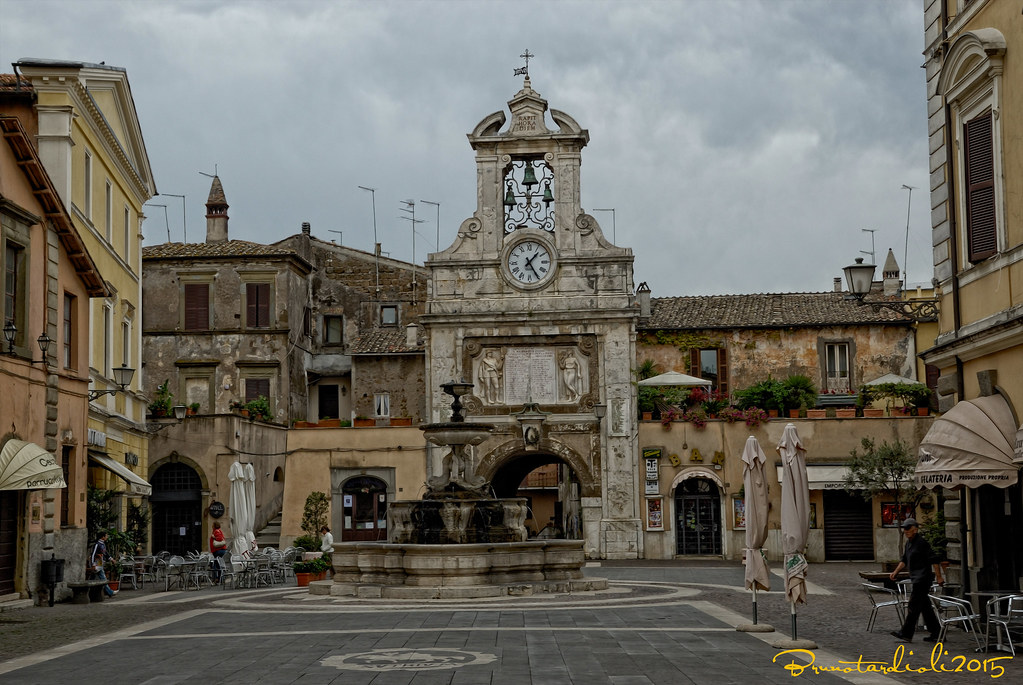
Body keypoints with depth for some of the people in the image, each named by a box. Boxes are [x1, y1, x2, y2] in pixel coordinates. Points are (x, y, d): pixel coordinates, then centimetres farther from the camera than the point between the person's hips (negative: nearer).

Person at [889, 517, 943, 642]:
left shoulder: (922, 542, -14)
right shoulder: (909, 542, 16)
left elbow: (934, 560, -16)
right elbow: (904, 560, 24)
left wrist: (939, 577, -18)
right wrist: (896, 571, 12)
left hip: (923, 578, -10)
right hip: (916, 578, 10)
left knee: (914, 606, -8)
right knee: (925, 607, 11)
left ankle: (906, 633, -7)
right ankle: (936, 633, 16)